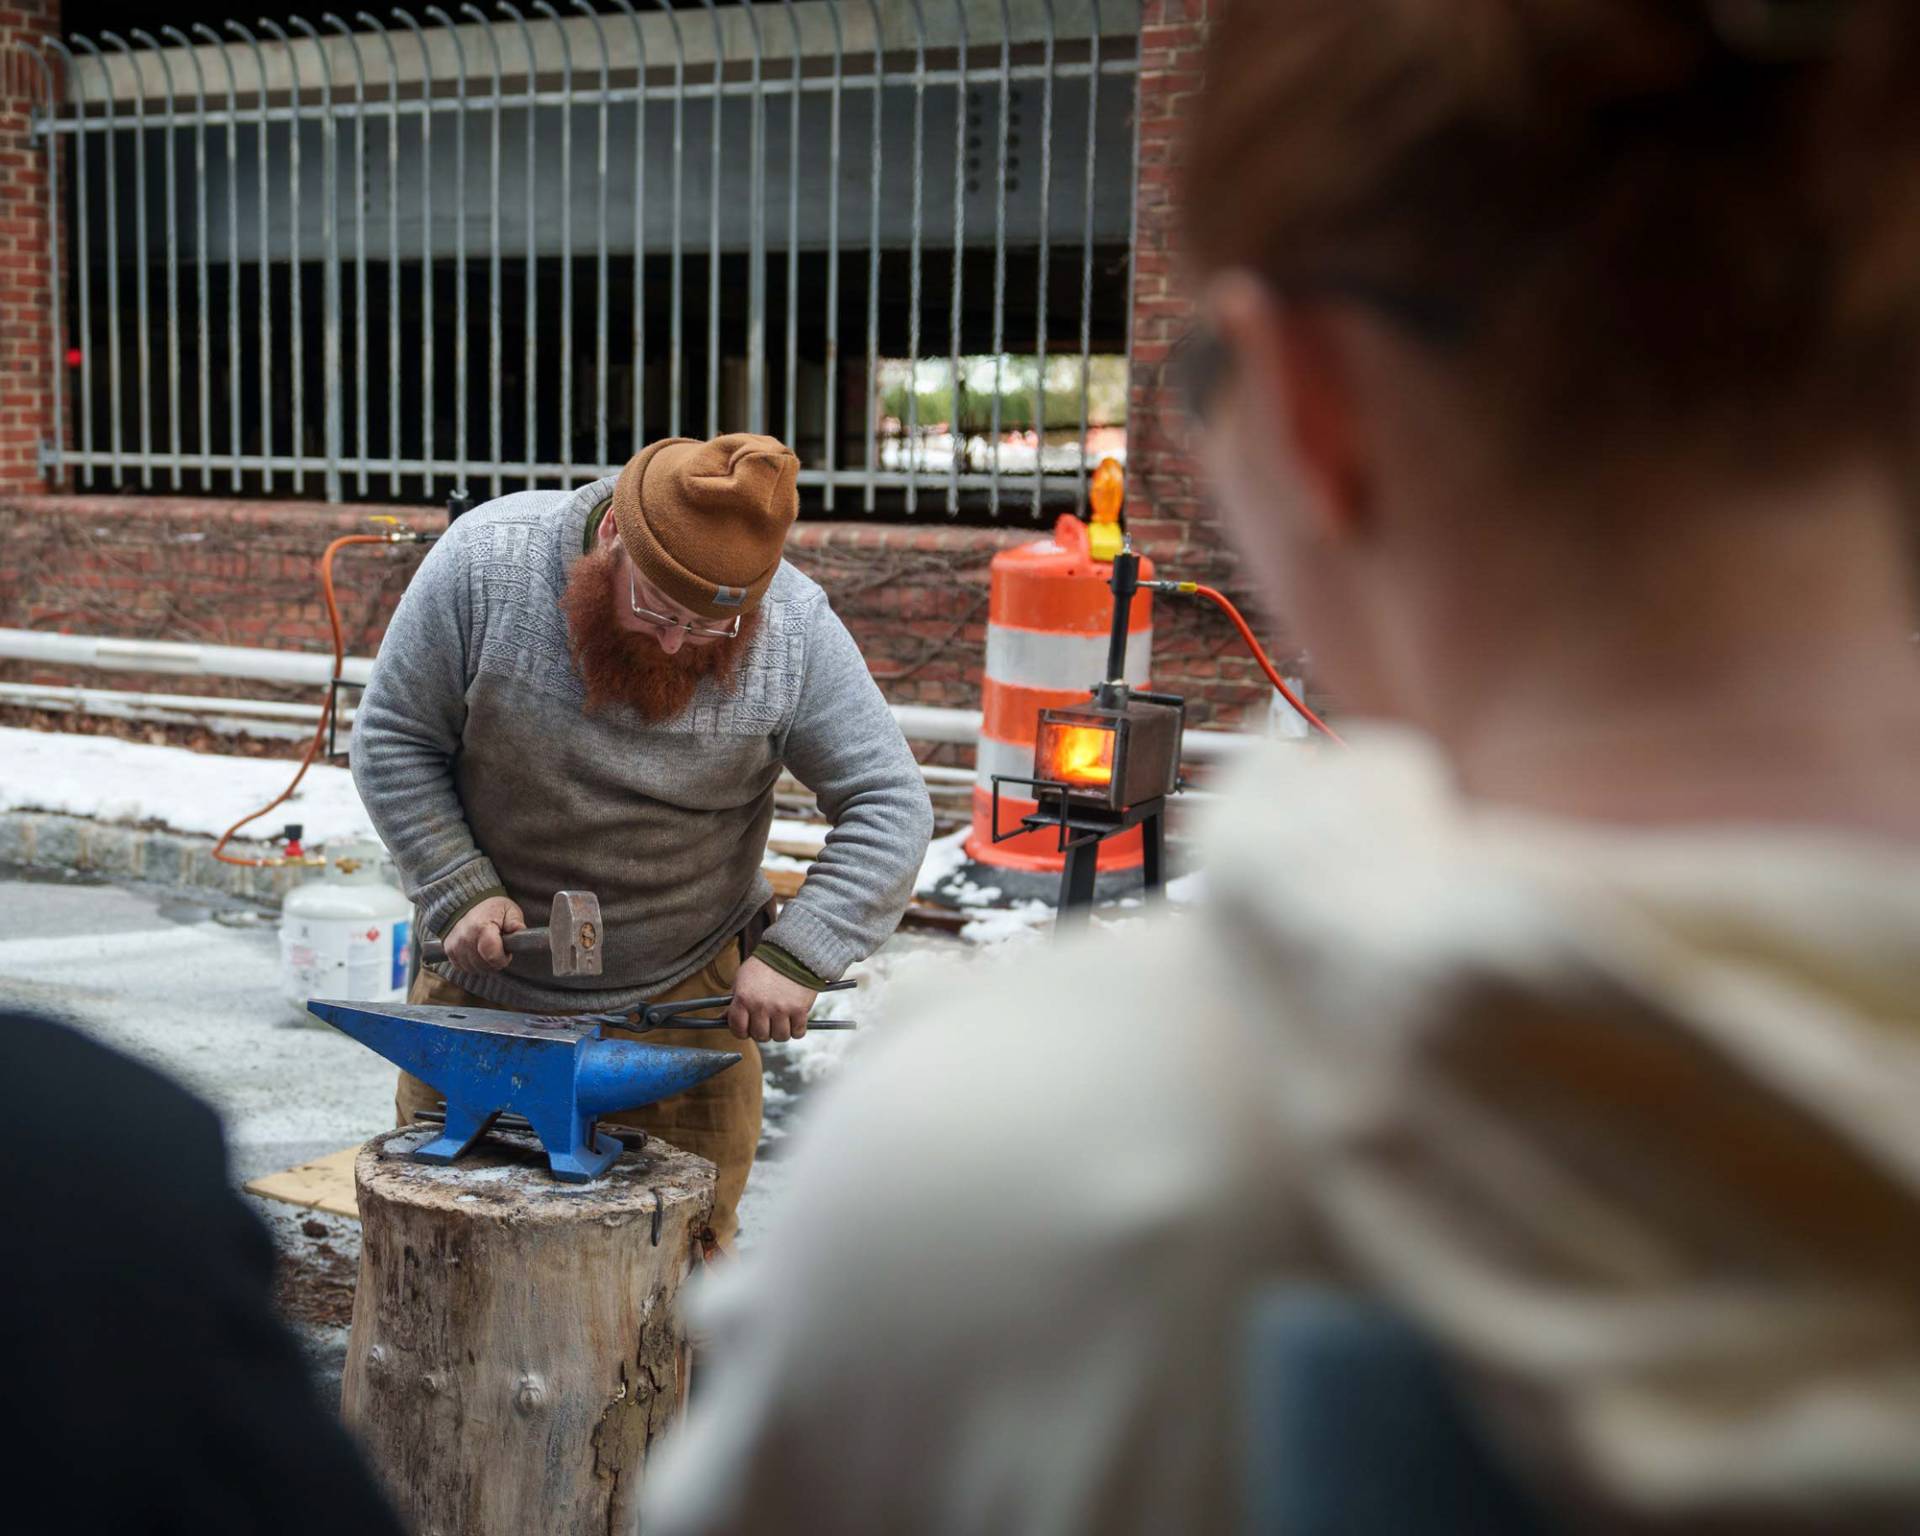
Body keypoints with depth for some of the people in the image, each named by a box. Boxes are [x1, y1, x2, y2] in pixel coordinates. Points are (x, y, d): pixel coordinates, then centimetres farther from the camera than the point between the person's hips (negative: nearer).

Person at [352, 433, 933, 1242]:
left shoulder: (794, 630, -17)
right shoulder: (487, 561, -18)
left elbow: (889, 808, -12)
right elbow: (394, 738, -8)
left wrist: (798, 956, -22)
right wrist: (460, 891, -16)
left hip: (683, 999, 0)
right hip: (486, 977, 1)